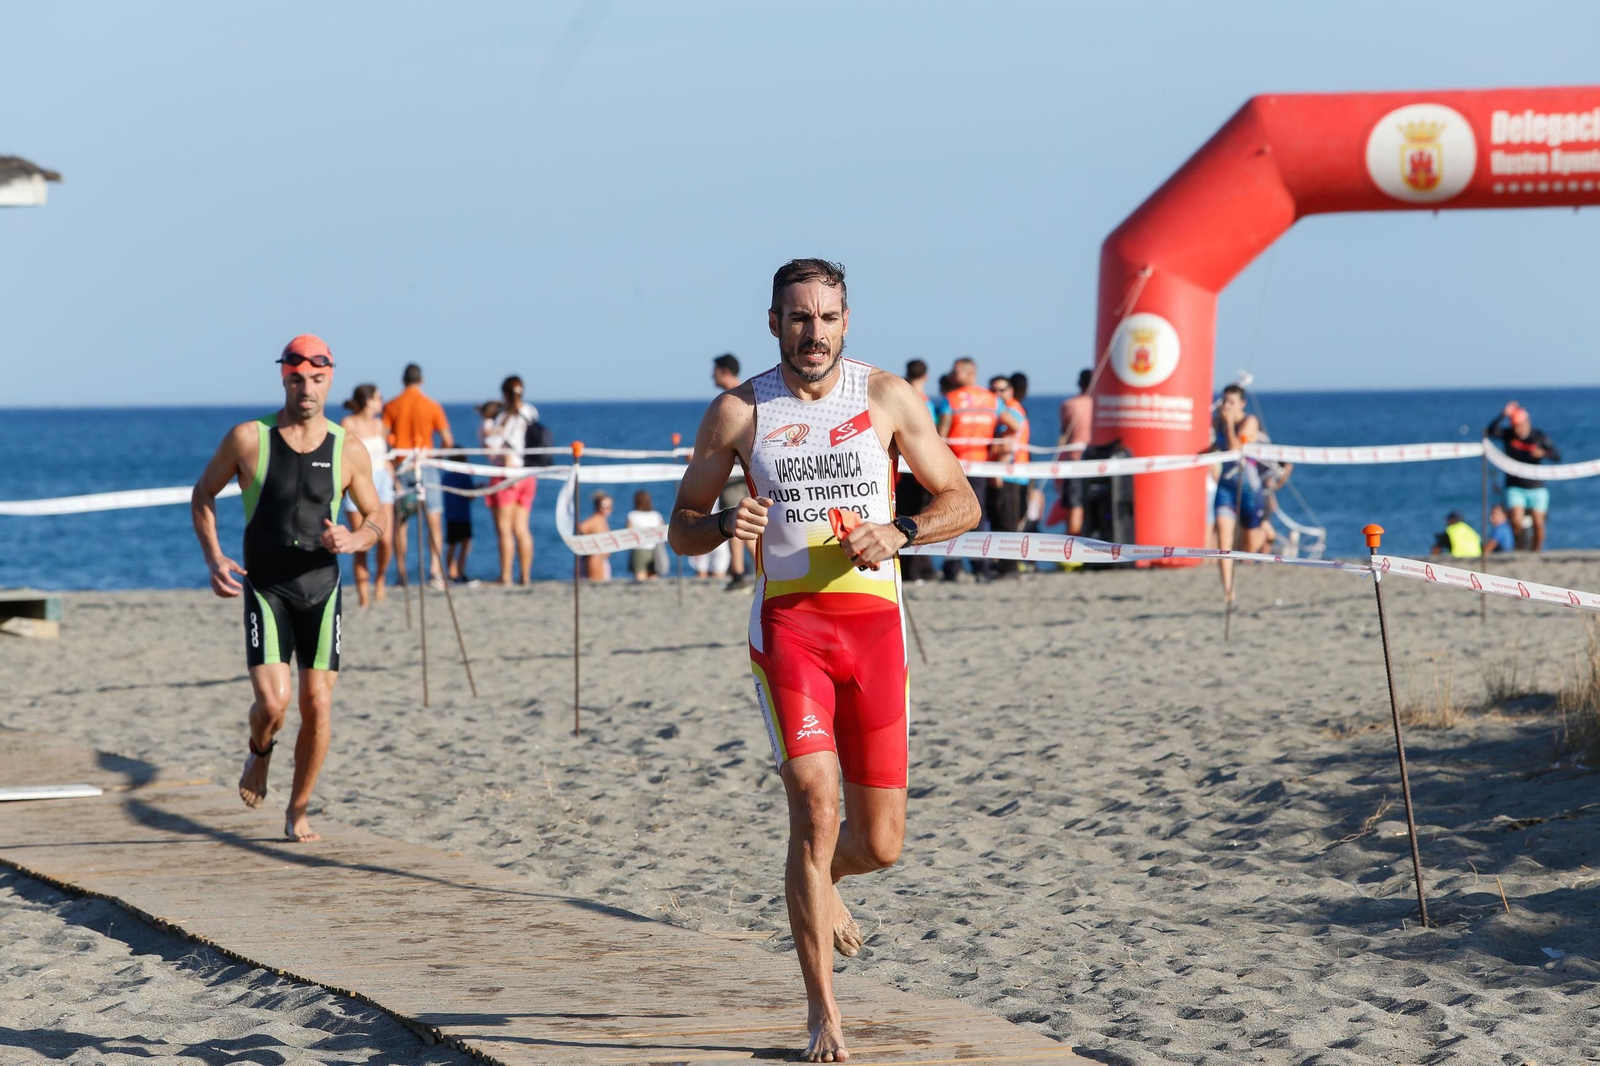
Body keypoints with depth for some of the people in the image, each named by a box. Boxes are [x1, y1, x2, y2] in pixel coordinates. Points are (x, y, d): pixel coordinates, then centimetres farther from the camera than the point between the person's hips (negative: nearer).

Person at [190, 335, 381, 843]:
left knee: (318, 707, -2)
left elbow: (375, 519, 8)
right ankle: (259, 751, 21)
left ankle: (298, 812, 14)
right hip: (265, 591, -2)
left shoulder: (349, 451, -2)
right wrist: (213, 559, -6)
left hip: (321, 591, 2)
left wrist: (353, 541, -16)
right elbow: (203, 494, 6)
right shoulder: (248, 439, -6)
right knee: (272, 703, -15)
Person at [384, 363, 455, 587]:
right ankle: (435, 570, -10)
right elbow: (448, 441, -4)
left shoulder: (391, 407, -1)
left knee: (399, 523, 8)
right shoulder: (432, 406, -4)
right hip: (425, 466, -1)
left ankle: (402, 574, 5)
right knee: (434, 521, 2)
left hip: (399, 467, 1)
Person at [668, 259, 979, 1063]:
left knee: (880, 843, 4)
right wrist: (726, 525, -13)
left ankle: (820, 881, 42)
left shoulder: (887, 397, 6)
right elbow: (681, 529, 10)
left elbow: (961, 502, 7)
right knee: (815, 803, -18)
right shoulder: (739, 412, 5)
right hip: (787, 620, -2)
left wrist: (900, 532, -12)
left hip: (873, 621, 2)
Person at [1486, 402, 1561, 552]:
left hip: (1536, 488, 1)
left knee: (1538, 524, -4)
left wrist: (1543, 453, -27)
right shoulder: (1507, 435, -3)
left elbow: (1557, 457, -7)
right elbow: (1491, 432, -22)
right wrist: (1504, 415, -29)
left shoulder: (1540, 437, -2)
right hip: (1515, 487, -1)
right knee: (1516, 521, -17)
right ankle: (1519, 545, 10)